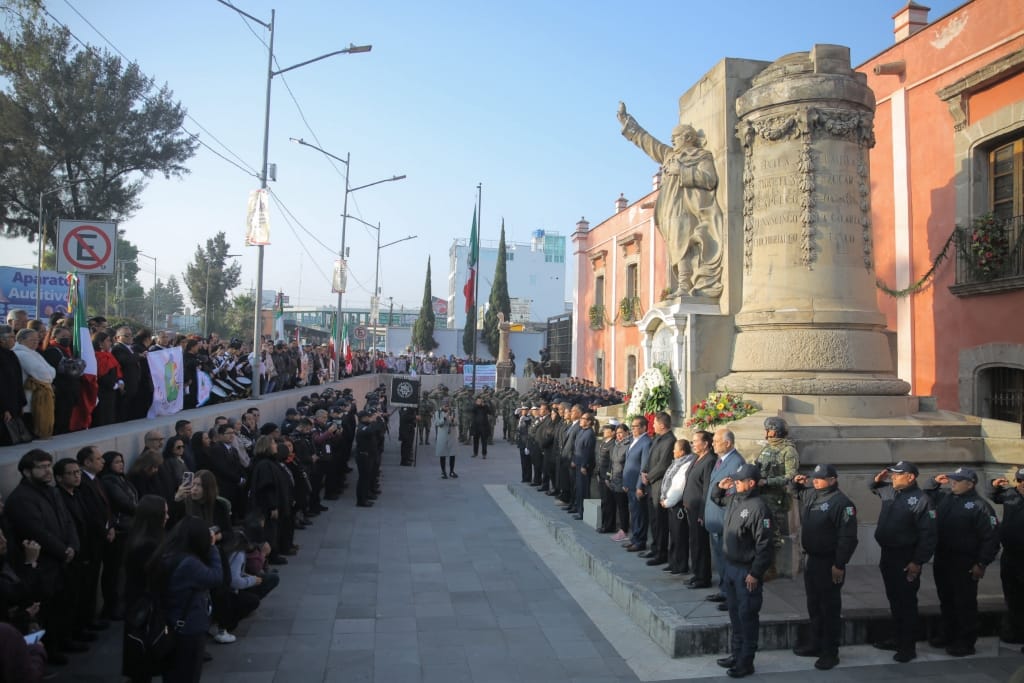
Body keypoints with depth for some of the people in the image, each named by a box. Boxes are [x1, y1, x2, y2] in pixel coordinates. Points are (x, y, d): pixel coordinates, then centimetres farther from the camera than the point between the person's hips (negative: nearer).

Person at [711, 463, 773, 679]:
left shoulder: (758, 508, -21)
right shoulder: (733, 499, 4)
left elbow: (764, 545, -21)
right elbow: (716, 499, 28)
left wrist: (755, 574, -19)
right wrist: (720, 487, 7)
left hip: (747, 570, -8)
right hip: (730, 566, 8)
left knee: (747, 616, 3)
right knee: (734, 613, 18)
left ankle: (746, 662, 14)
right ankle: (736, 653, 31)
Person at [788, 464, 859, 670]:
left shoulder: (841, 503, -19)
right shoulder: (811, 494, 7)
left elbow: (847, 537, -22)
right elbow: (795, 492, 32)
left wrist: (839, 565, -22)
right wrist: (796, 482, 9)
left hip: (829, 563, -8)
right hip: (812, 559, 9)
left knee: (830, 608, 2)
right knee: (813, 605, 18)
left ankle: (830, 653, 11)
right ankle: (815, 644, 31)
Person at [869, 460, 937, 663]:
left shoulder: (921, 500, -18)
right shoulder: (889, 491, 5)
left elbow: (928, 536, -19)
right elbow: (874, 488, 31)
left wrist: (918, 562, -20)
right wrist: (877, 479, 7)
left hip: (906, 560, -8)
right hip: (887, 555, 8)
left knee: (906, 602, 1)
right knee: (894, 600, 18)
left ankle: (908, 647, 11)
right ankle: (897, 638, 31)